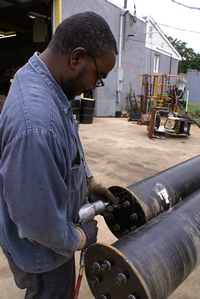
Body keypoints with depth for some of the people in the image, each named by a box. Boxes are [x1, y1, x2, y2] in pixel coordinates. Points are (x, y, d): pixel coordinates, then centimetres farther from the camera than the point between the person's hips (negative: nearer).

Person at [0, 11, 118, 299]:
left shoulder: (41, 81, -7)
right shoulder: (36, 122, -41)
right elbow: (39, 221, -32)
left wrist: (89, 181, 7)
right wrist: (81, 238, -14)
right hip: (43, 250, -8)